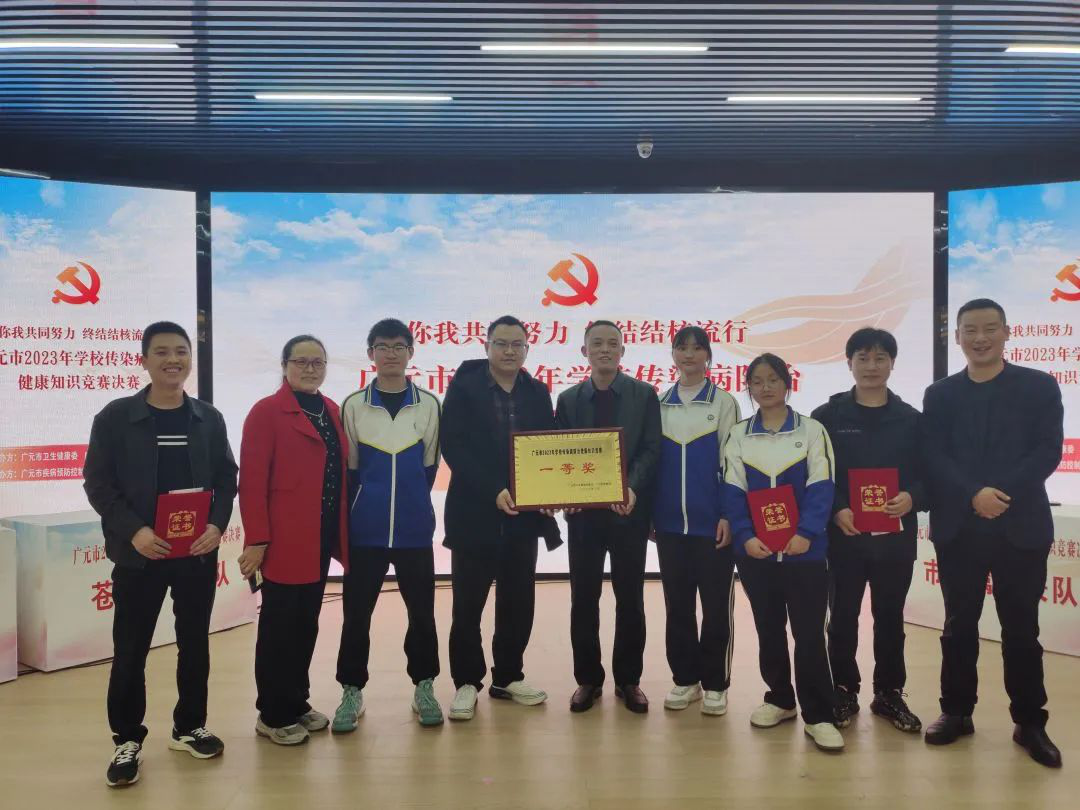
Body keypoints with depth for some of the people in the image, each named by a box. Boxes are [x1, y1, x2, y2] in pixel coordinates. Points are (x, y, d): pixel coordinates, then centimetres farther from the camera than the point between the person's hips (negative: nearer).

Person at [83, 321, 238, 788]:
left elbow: (227, 479, 6)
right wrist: (133, 530, -17)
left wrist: (217, 525, -11)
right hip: (138, 554, -2)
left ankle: (189, 728, 30)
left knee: (195, 644, 13)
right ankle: (128, 741, 23)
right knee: (130, 650, 5)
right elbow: (97, 482, -4)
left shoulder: (209, 419, 4)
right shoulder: (115, 417, -3)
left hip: (198, 552, 3)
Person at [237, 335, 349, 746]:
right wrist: (256, 539, -18)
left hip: (322, 537, 7)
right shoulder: (266, 411, -9)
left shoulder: (332, 410, 11)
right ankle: (272, 715, 18)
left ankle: (297, 702, 29)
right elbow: (252, 480, -14)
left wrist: (341, 530, 8)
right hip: (284, 539, -7)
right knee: (279, 626, 4)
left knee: (307, 623, 16)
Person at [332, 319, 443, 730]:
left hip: (414, 529, 0)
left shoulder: (428, 405, 1)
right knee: (356, 614, 8)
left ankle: (424, 688, 26)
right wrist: (355, 513, 9)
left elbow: (429, 465, 7)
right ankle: (352, 692, 24)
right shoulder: (353, 405, 0)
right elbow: (348, 468, 6)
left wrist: (409, 503, 10)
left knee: (421, 611, 9)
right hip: (364, 531, 0)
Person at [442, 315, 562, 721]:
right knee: (468, 604, 4)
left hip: (523, 514, 4)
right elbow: (453, 447, -11)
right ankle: (467, 682, 19)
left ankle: (508, 677, 26)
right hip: (475, 513, -3)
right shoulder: (464, 387, -2)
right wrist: (493, 490, -19)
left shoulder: (538, 393, 9)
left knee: (518, 603, 10)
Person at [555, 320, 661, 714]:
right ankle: (588, 679, 20)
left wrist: (632, 489, -20)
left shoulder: (644, 394, 2)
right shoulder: (569, 398, 8)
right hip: (583, 512, 2)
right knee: (583, 599, 6)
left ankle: (628, 680, 21)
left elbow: (651, 450, -4)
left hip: (629, 511, -1)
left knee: (630, 599, 7)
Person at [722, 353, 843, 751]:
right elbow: (733, 491, 1)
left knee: (809, 631, -2)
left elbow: (821, 487, -5)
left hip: (804, 549, -2)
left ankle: (818, 715, 7)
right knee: (768, 628, 13)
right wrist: (745, 536, -13)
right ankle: (780, 698, 29)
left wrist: (806, 533, -18)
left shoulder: (812, 430, 2)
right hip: (755, 550, 2)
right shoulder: (738, 434, 8)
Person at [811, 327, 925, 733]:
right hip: (843, 535, -1)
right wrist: (835, 510, -16)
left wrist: (913, 498, -15)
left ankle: (889, 693, 26)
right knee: (843, 615, 8)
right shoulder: (827, 417, 1)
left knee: (890, 616, 12)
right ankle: (844, 691, 22)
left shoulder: (911, 419, 5)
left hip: (895, 536, 1)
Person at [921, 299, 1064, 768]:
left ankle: (1030, 722, 22)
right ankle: (956, 712, 22)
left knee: (1021, 628, 8)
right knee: (959, 625, 9)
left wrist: (1002, 493, -17)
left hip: (1020, 527, -1)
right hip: (958, 528, 1)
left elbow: (1048, 451, -6)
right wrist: (973, 495, -17)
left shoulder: (1039, 387, 4)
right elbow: (933, 458, -2)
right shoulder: (940, 395, 7)